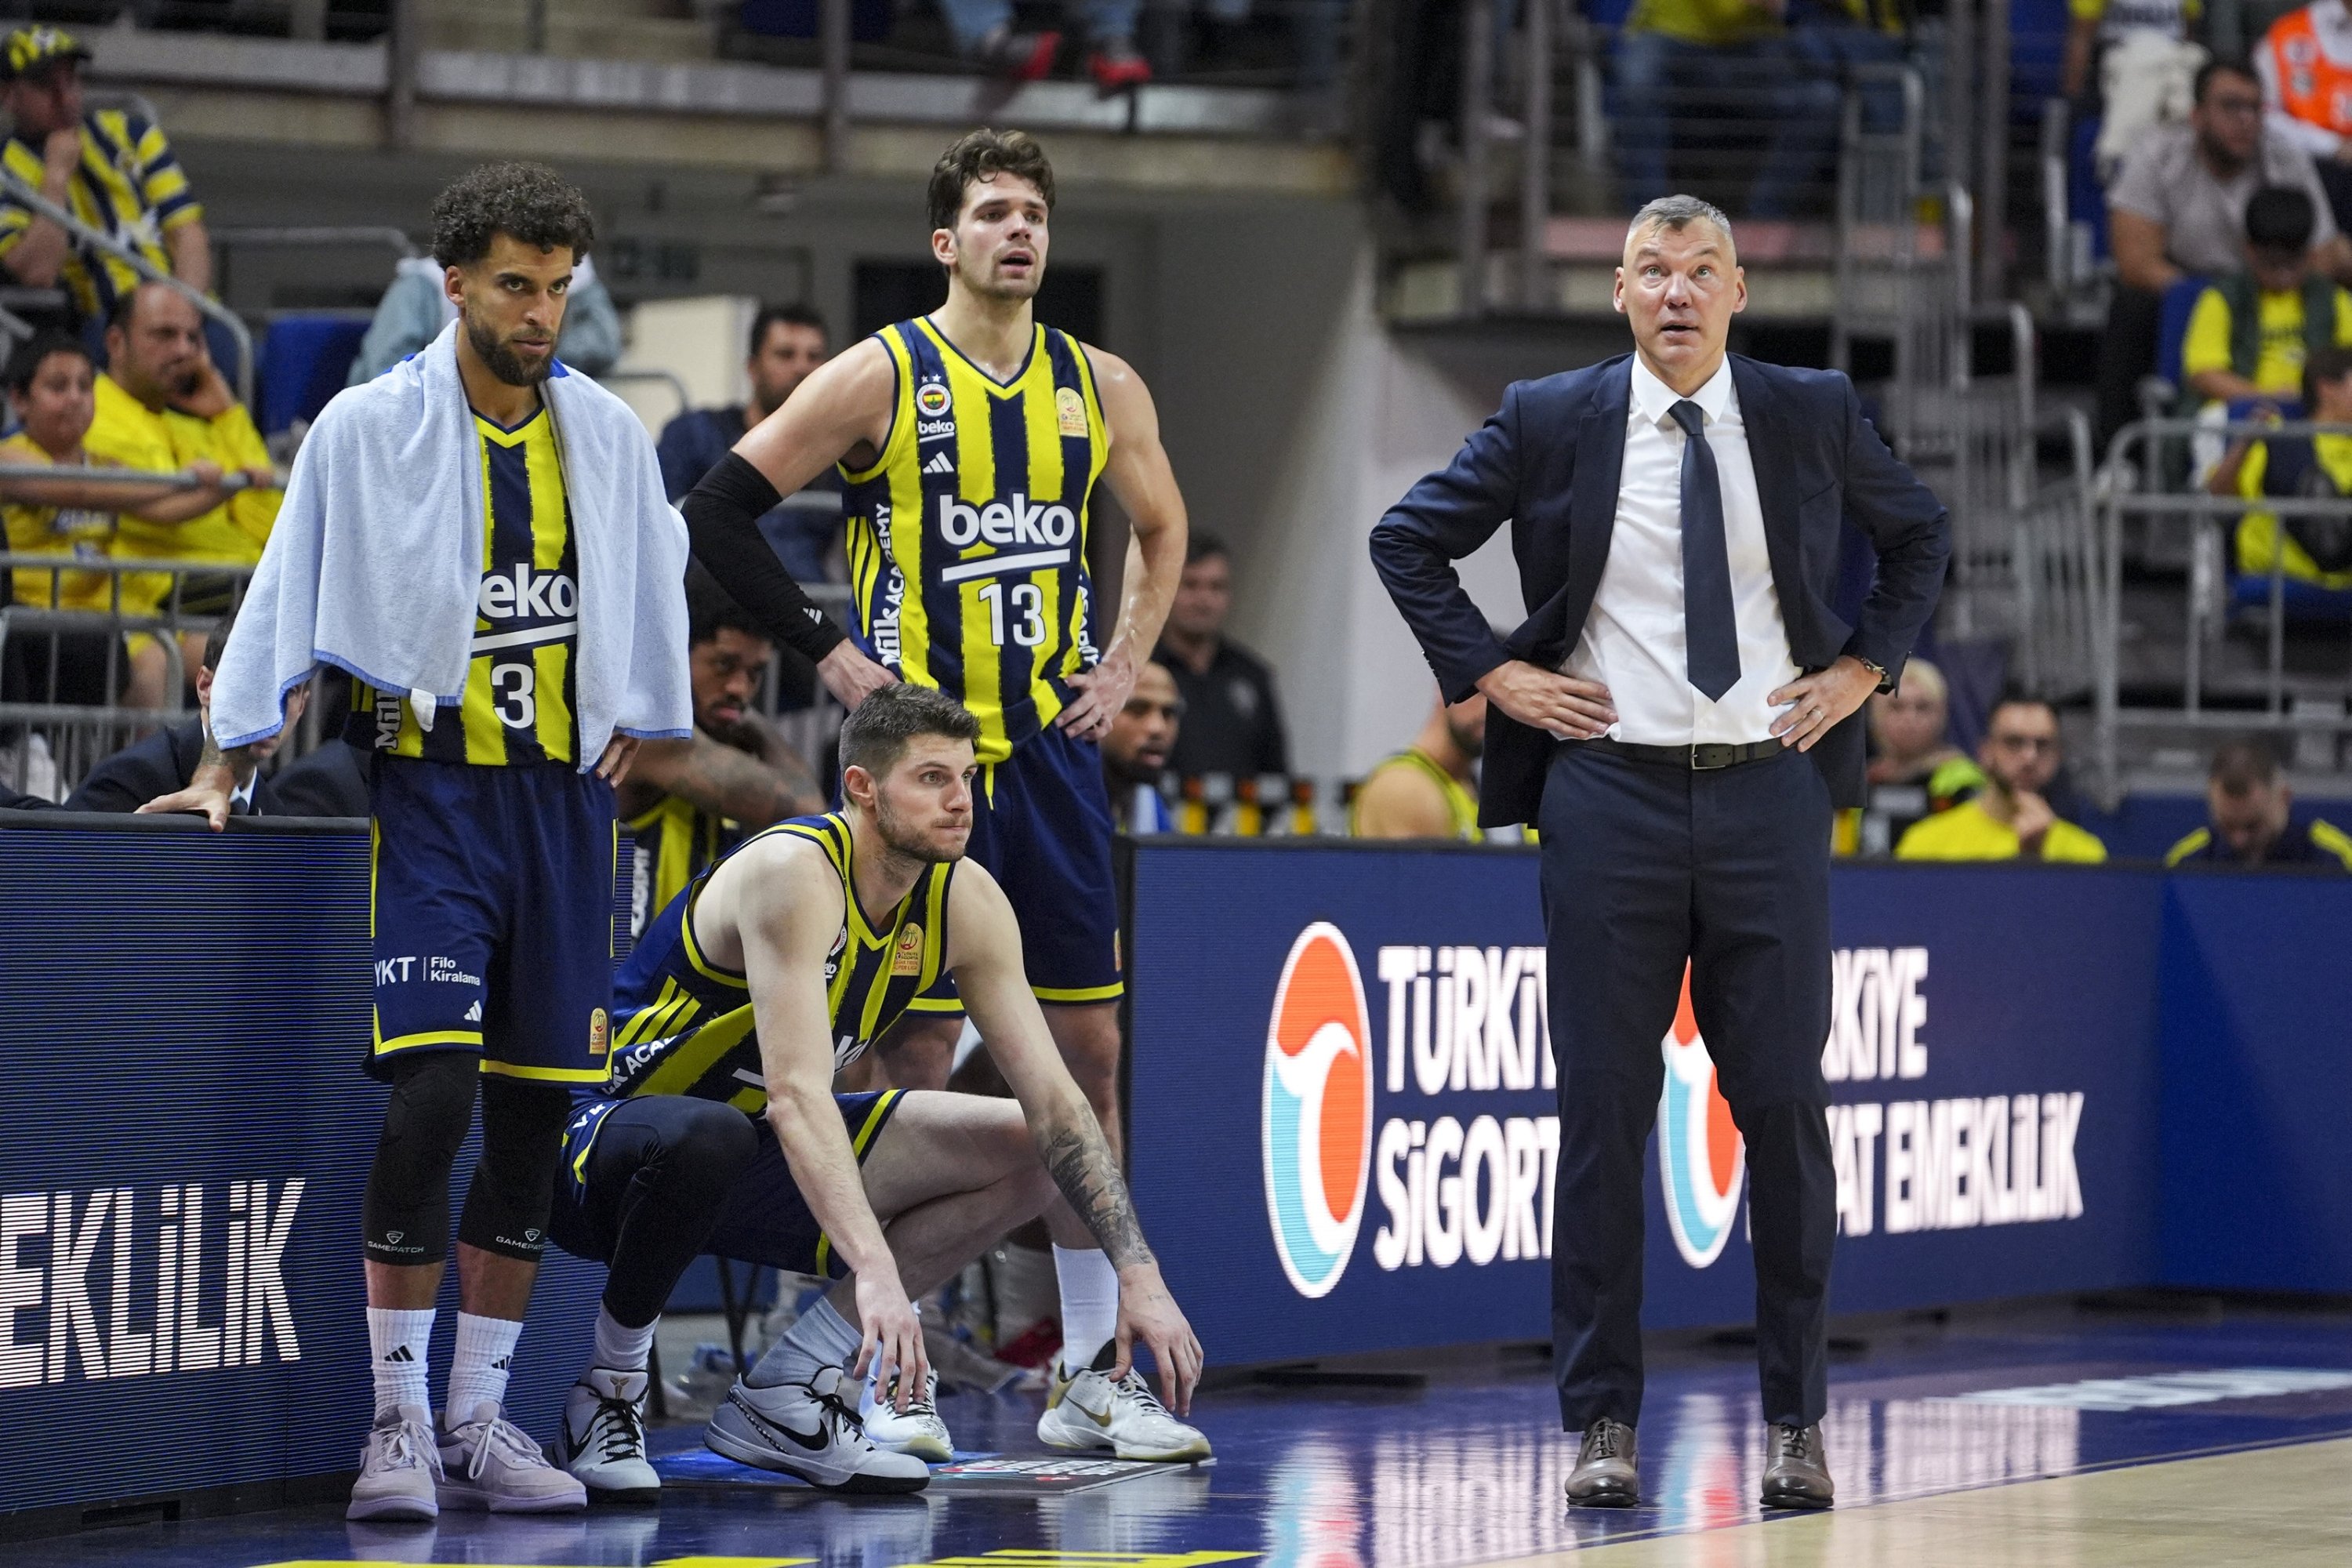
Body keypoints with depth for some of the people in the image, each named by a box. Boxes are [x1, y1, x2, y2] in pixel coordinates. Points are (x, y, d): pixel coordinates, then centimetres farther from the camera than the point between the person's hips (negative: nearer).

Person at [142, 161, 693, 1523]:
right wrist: (225, 772, 2)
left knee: (536, 1115, 3)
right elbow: (291, 601, 2)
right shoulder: (369, 429, -3)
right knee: (431, 1093, -15)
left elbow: (645, 599, 20)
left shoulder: (610, 436, 7)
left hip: (564, 799, 4)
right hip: (428, 791, -4)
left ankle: (478, 1422, 11)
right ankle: (400, 1423, -8)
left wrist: (628, 740, 18)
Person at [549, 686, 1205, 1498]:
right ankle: (608, 1395, -17)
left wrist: (1139, 1275, -13)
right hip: (603, 1141, -8)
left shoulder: (965, 901, -5)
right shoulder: (791, 874, -28)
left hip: (754, 1167, 8)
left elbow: (1052, 1096, -4)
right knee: (705, 1137, -43)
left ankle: (782, 1392, -4)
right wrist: (875, 1272, -49)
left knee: (1024, 1152, -2)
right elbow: (797, 1095, -38)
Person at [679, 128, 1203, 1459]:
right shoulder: (882, 379, -5)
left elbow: (1163, 529, 26)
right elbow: (721, 511, -4)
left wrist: (1125, 663, 12)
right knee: (917, 1057, -3)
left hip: (1055, 750, 4)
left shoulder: (1100, 387, 9)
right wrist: (829, 651, -6)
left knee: (1088, 1041, 4)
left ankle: (1093, 1355, 12)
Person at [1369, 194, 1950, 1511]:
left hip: (1769, 789, 1)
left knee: (1785, 1105, 2)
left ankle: (1798, 1422, 11)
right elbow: (1410, 540, 11)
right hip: (1611, 791, -1)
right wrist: (1490, 672, 2)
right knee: (1604, 1107, 0)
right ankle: (1604, 1423, 5)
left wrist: (1866, 665, 8)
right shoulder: (1549, 421, 2)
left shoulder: (1813, 415, 5)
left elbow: (1922, 535, 19)